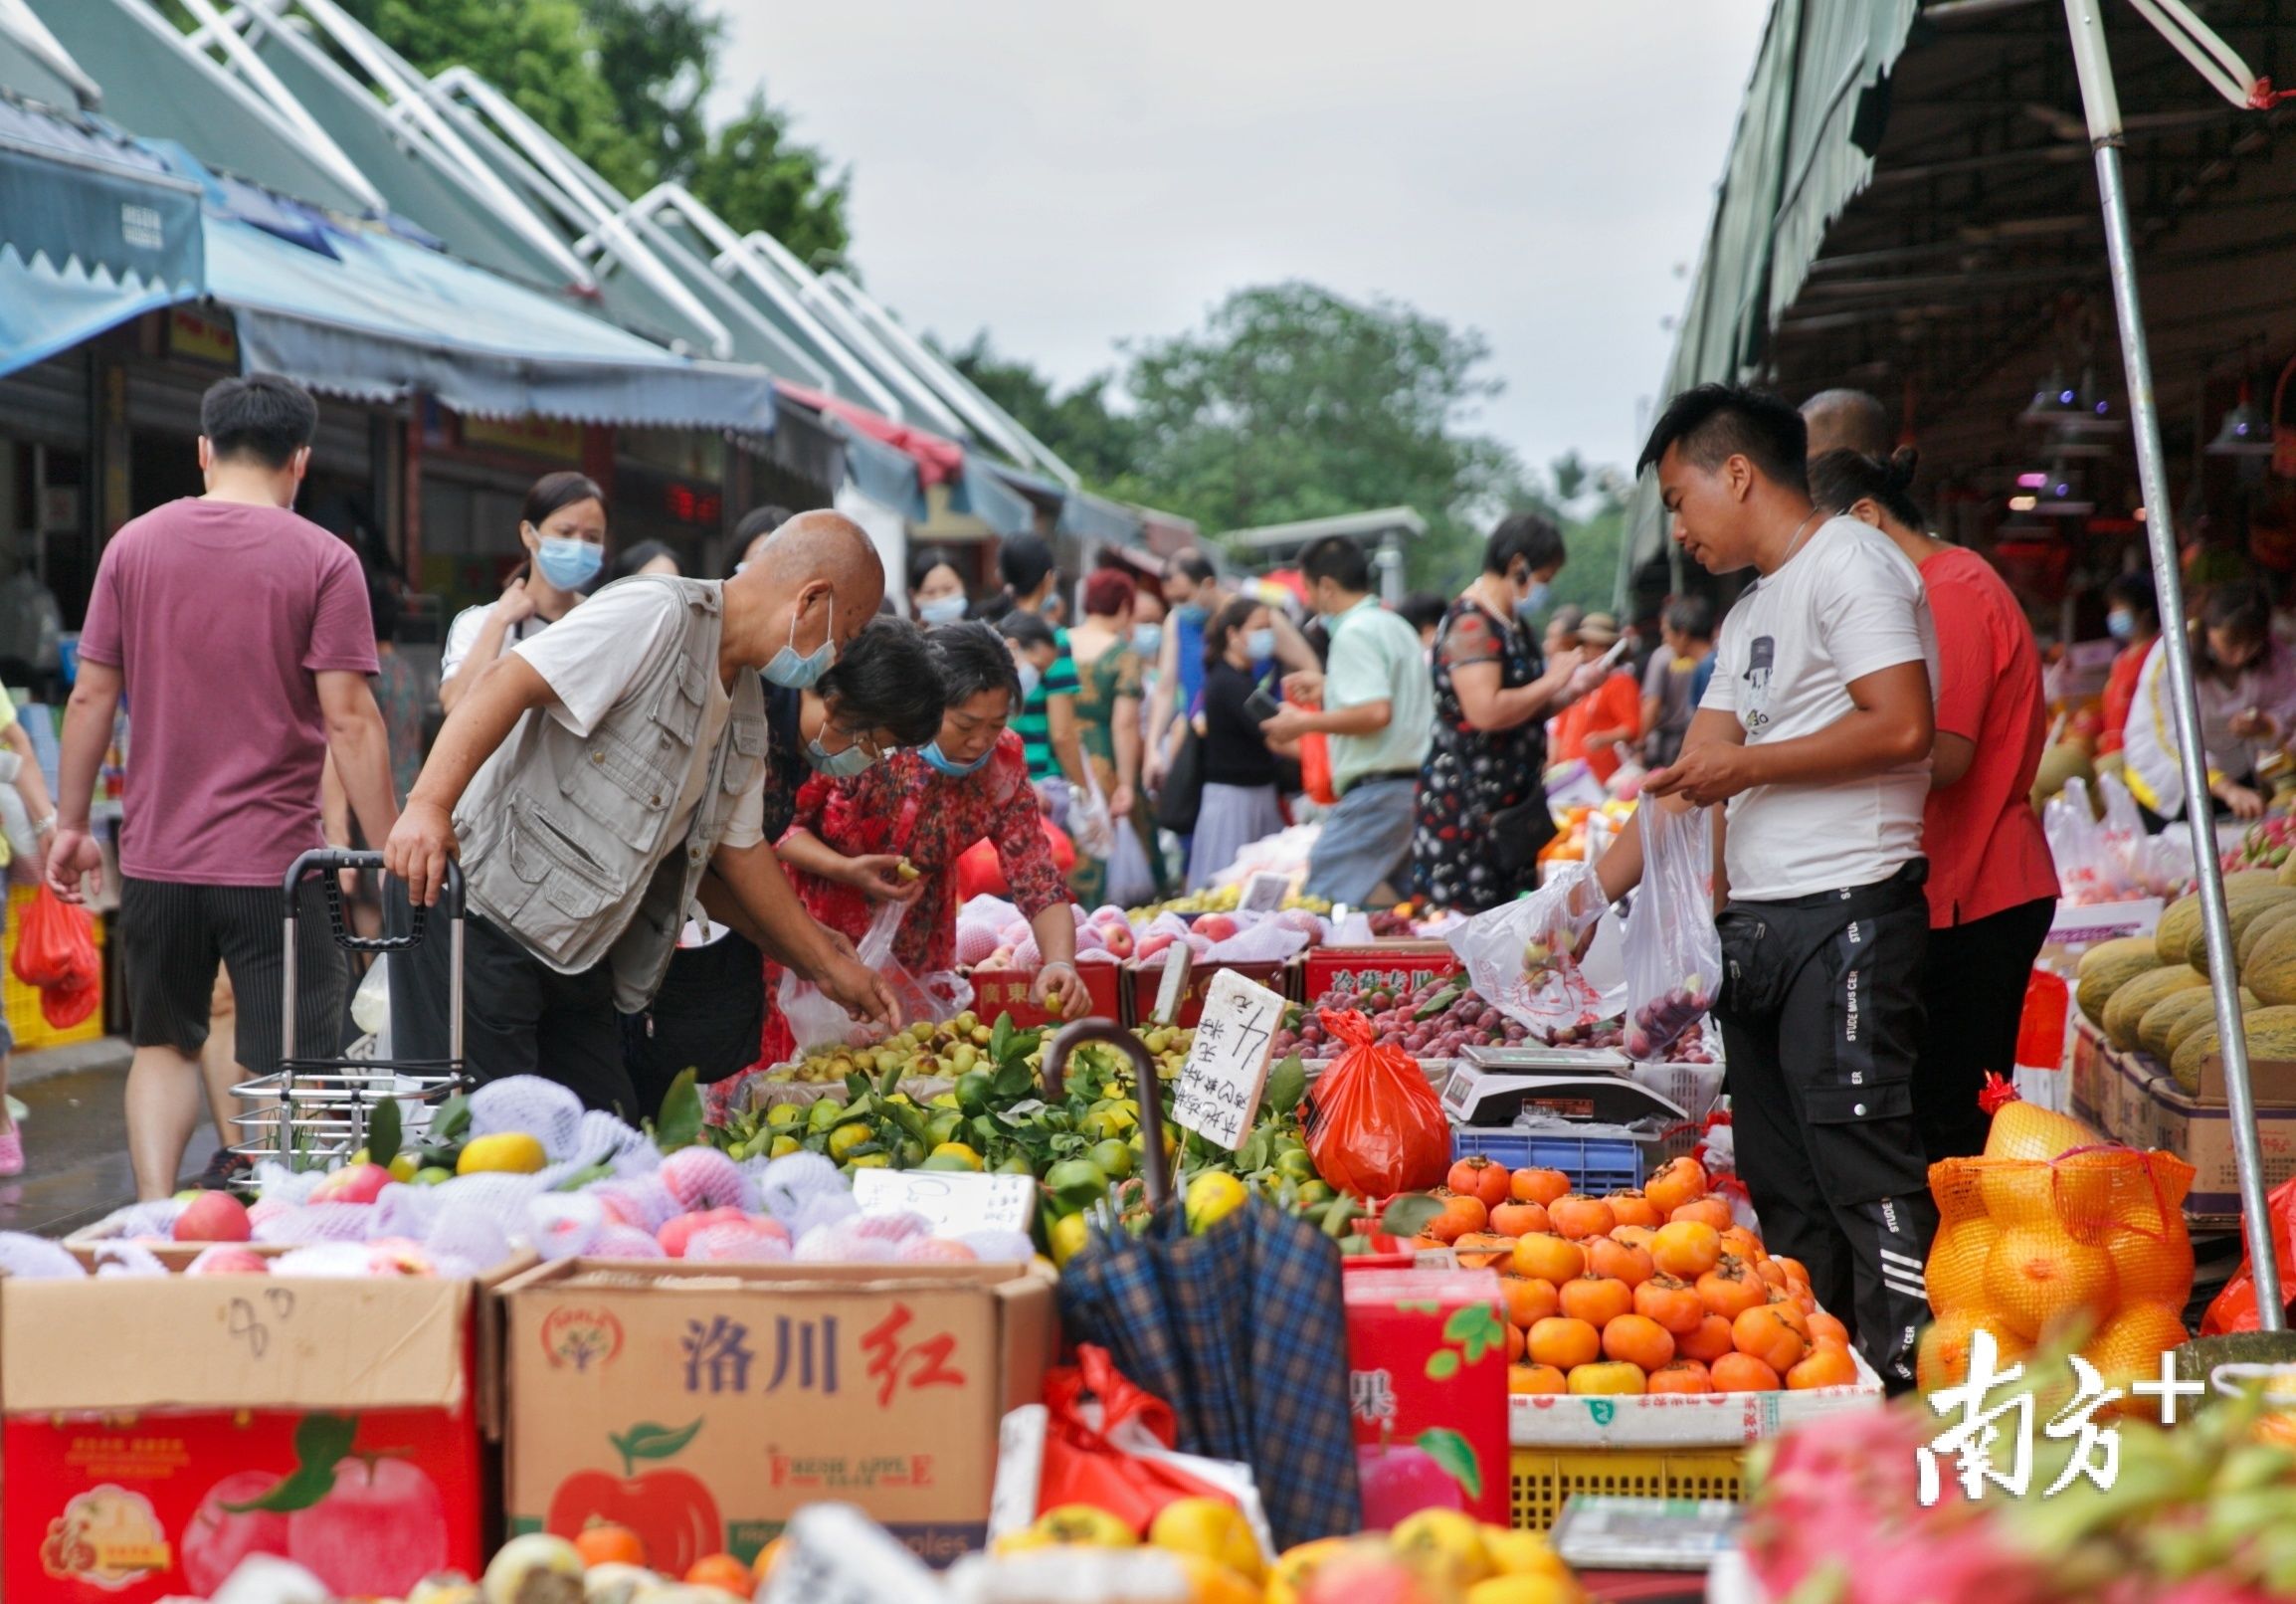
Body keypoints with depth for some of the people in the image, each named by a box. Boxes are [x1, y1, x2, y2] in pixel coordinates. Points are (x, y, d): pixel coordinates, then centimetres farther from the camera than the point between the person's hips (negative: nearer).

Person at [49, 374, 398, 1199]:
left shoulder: (135, 544, 4)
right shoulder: (324, 559, -6)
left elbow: (91, 697, 5)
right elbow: (348, 717, -11)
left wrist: (70, 825, 14)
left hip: (157, 855, 3)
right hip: (276, 858, -3)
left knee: (164, 1045, 18)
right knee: (291, 1069, 4)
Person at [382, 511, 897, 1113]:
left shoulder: (746, 712, 16)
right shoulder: (656, 615, -13)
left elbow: (740, 848, 23)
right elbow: (511, 684, -24)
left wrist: (829, 966, 22)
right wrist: (428, 805, -37)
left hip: (578, 965, 9)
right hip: (483, 926, -9)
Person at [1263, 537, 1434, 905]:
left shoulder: (1354, 632, -12)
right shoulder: (1397, 626, 18)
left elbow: (1375, 713, -22)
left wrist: (1305, 723, -12)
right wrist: (1329, 687, 29)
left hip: (1376, 789, -10)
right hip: (1415, 784, 10)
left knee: (1322, 903, -11)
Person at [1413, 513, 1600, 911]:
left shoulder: (1513, 623, 16)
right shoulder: (1470, 624, -15)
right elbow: (1486, 711, -27)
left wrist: (1571, 690, 9)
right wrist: (1550, 683, -14)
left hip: (1510, 805, 10)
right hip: (1465, 801, -10)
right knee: (1467, 919, -9)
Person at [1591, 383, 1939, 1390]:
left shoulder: (1848, 562, -6)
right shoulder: (1752, 615, 22)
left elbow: (1901, 728, -18)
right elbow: (1687, 784, 23)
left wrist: (1749, 763, -9)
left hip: (1846, 913, -9)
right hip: (1759, 926, 9)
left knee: (1862, 1160, -13)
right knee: (1781, 1177, 9)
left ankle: (1914, 1377, -11)